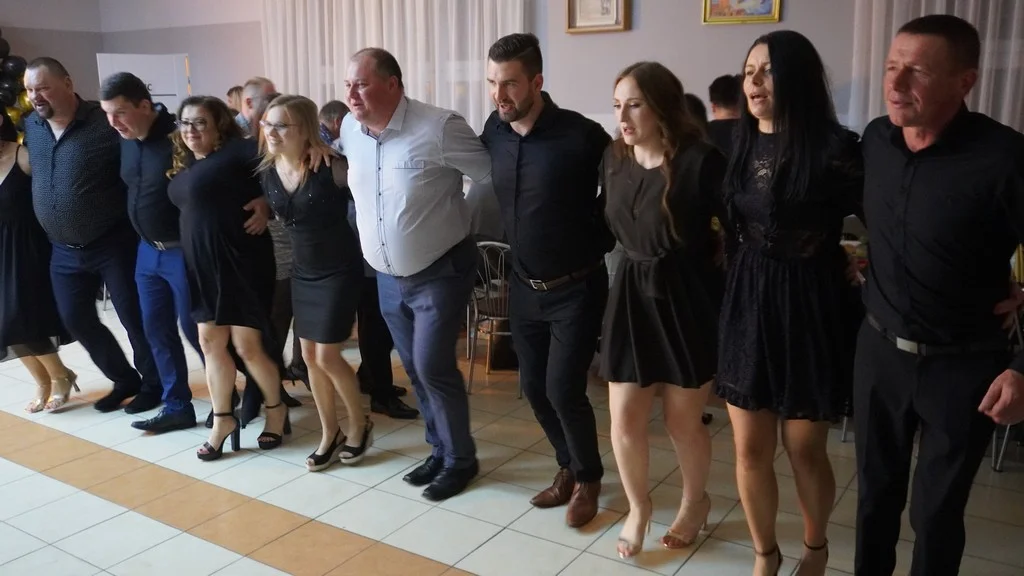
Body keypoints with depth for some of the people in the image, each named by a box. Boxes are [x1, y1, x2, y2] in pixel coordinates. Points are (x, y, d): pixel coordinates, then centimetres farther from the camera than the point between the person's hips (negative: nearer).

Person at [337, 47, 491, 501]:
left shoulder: (438, 128, -22)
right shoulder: (349, 129, -1)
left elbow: (497, 173, -14)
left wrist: (465, 217, -9)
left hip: (440, 272, -6)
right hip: (387, 276, 7)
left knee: (433, 367, -6)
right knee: (414, 369, 14)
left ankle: (461, 459, 15)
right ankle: (440, 449, 32)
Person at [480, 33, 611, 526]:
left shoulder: (581, 135, -20)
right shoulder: (494, 132, -3)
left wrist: (597, 242, -4)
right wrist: (517, 253, 11)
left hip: (576, 288, -5)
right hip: (524, 287, 6)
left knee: (563, 389, -6)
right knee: (535, 387, 12)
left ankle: (588, 478, 20)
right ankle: (568, 468, 35)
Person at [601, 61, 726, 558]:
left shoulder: (700, 162, -18)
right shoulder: (614, 158, 2)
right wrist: (636, 264, 13)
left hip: (687, 297, -5)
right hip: (632, 293, 5)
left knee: (683, 421, 10)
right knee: (624, 420, 6)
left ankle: (695, 502, 40)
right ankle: (638, 506, 33)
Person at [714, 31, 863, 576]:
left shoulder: (835, 149, -12)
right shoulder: (742, 146, 4)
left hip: (809, 307, -4)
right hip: (746, 303, 4)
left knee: (804, 449, 10)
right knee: (750, 449, 9)